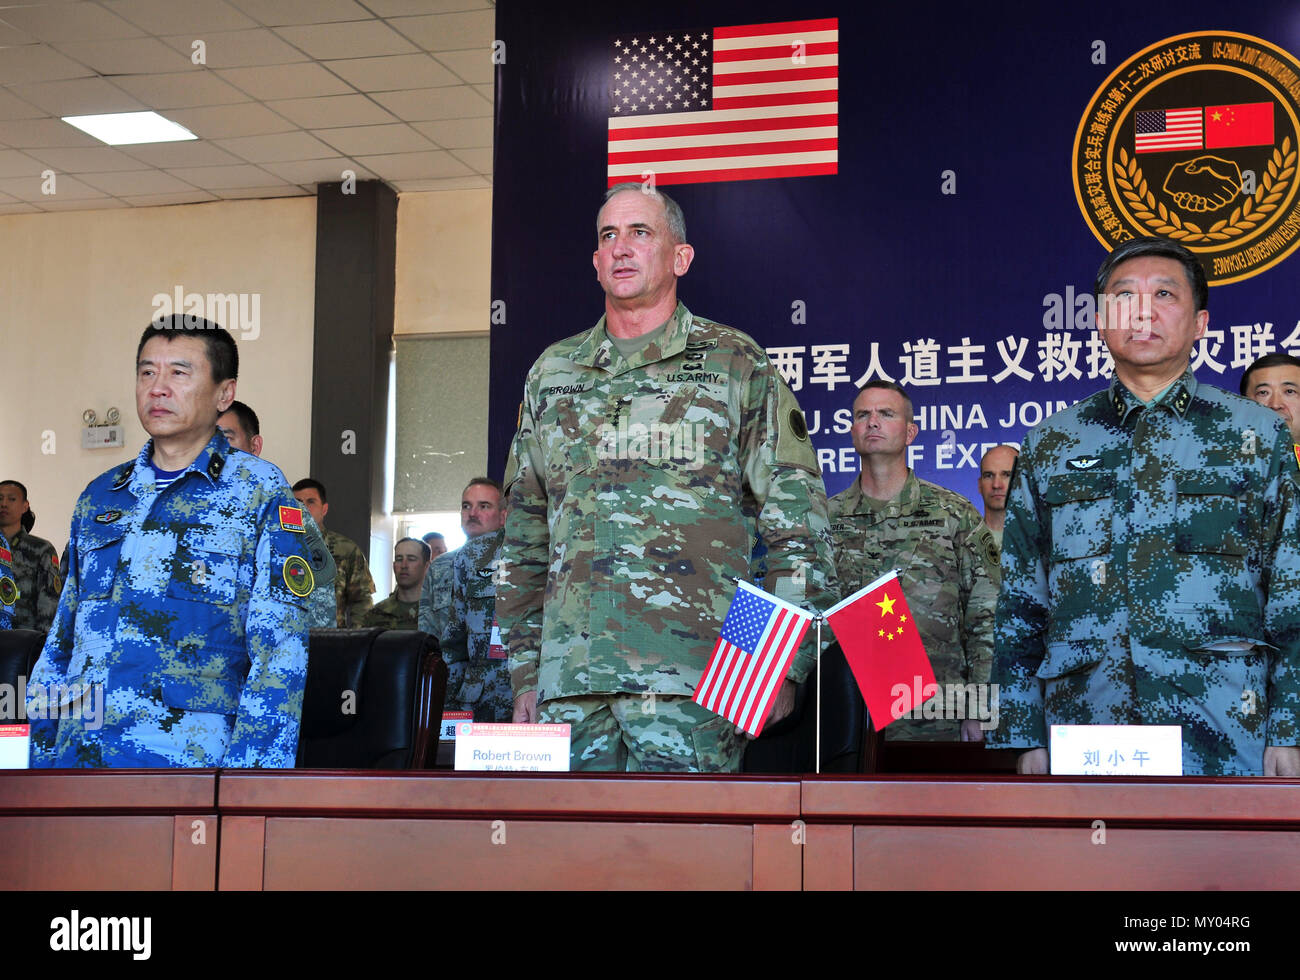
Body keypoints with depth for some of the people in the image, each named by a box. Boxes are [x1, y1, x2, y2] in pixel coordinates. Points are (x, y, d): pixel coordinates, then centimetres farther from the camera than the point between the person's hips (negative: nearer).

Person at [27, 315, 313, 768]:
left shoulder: (261, 492, 0)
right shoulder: (99, 496, 16)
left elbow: (279, 656, -7)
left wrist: (247, 772, -16)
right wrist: (39, 757, 13)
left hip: (189, 762, -4)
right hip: (78, 756, 5)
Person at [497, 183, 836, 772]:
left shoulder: (736, 365, 6)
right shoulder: (553, 372, 18)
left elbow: (796, 523, 3)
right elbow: (525, 537, 20)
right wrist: (525, 669, 14)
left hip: (689, 678, -4)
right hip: (570, 675, 4)